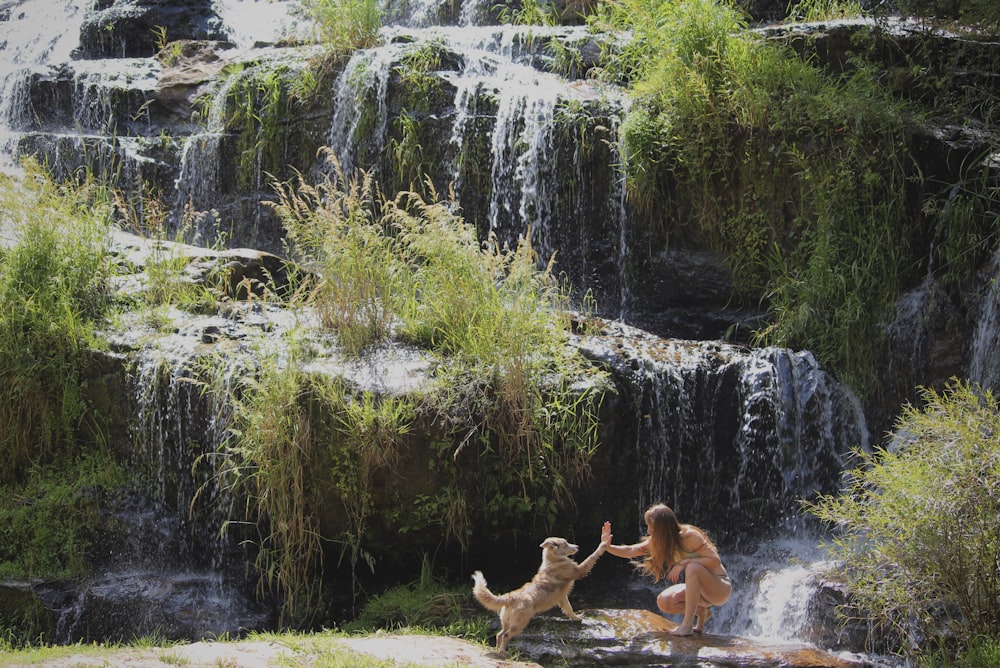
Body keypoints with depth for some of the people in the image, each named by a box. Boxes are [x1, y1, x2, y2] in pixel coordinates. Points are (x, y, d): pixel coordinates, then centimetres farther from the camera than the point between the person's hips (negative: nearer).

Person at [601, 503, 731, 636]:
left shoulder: (689, 536, -22)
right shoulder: (657, 541, -1)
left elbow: (715, 560, -24)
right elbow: (630, 551, -1)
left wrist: (685, 562, -30)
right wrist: (608, 547, -16)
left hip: (721, 588, -7)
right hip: (699, 588, 7)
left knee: (693, 568, -36)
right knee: (664, 602, -14)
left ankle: (688, 624, -30)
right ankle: (702, 612, 8)